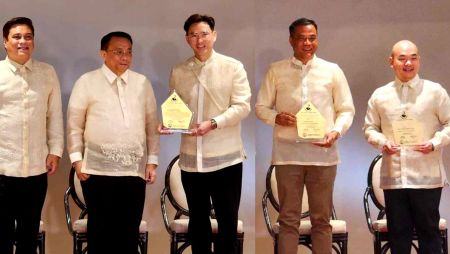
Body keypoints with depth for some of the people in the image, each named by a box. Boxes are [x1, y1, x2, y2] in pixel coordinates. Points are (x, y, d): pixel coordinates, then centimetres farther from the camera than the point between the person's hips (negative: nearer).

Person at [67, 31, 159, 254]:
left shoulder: (142, 83, 10)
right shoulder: (87, 82, 2)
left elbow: (152, 125, 12)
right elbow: (74, 125, 3)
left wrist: (152, 161, 6)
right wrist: (77, 159, -4)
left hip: (134, 169, 3)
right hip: (98, 169, -2)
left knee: (129, 229, 5)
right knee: (100, 228, 3)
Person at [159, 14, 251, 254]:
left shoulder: (233, 67, -2)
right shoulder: (178, 72, 6)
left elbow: (242, 106, -9)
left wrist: (213, 123, -21)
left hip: (225, 156, -2)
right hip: (191, 157, 3)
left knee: (227, 219, 6)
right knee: (197, 218, 14)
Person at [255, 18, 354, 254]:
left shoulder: (332, 70, 6)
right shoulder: (276, 70, 6)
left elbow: (346, 109, 8)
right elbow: (261, 107, 9)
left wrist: (336, 132, -10)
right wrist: (276, 117, -13)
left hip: (322, 152, 0)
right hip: (287, 152, 0)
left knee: (321, 219, 7)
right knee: (288, 218, 5)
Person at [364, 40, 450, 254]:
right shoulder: (379, 95, 7)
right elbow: (370, 128, 12)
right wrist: (382, 142, -7)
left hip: (427, 176, -2)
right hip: (393, 176, 2)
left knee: (428, 230, 3)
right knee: (398, 232, 9)